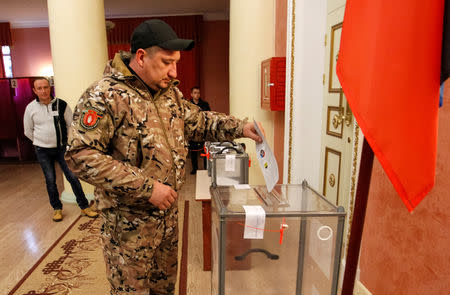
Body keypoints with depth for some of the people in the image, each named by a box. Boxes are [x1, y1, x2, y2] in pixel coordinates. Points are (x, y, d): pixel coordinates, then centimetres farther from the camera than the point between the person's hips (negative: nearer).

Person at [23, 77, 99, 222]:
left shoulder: (61, 104, -5)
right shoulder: (31, 108, -2)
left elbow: (72, 125, 4)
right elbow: (28, 131, 10)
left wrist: (68, 142, 5)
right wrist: (42, 141, 10)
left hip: (62, 148, 0)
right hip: (43, 151, 1)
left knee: (73, 177, -2)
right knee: (50, 180, 8)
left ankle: (84, 206, 8)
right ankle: (57, 208, 24)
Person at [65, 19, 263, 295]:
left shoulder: (170, 92, 4)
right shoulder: (105, 96, -20)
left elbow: (198, 121, 12)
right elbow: (81, 155, -25)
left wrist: (240, 128, -3)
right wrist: (146, 188, -27)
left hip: (169, 215, 7)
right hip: (129, 222, -6)